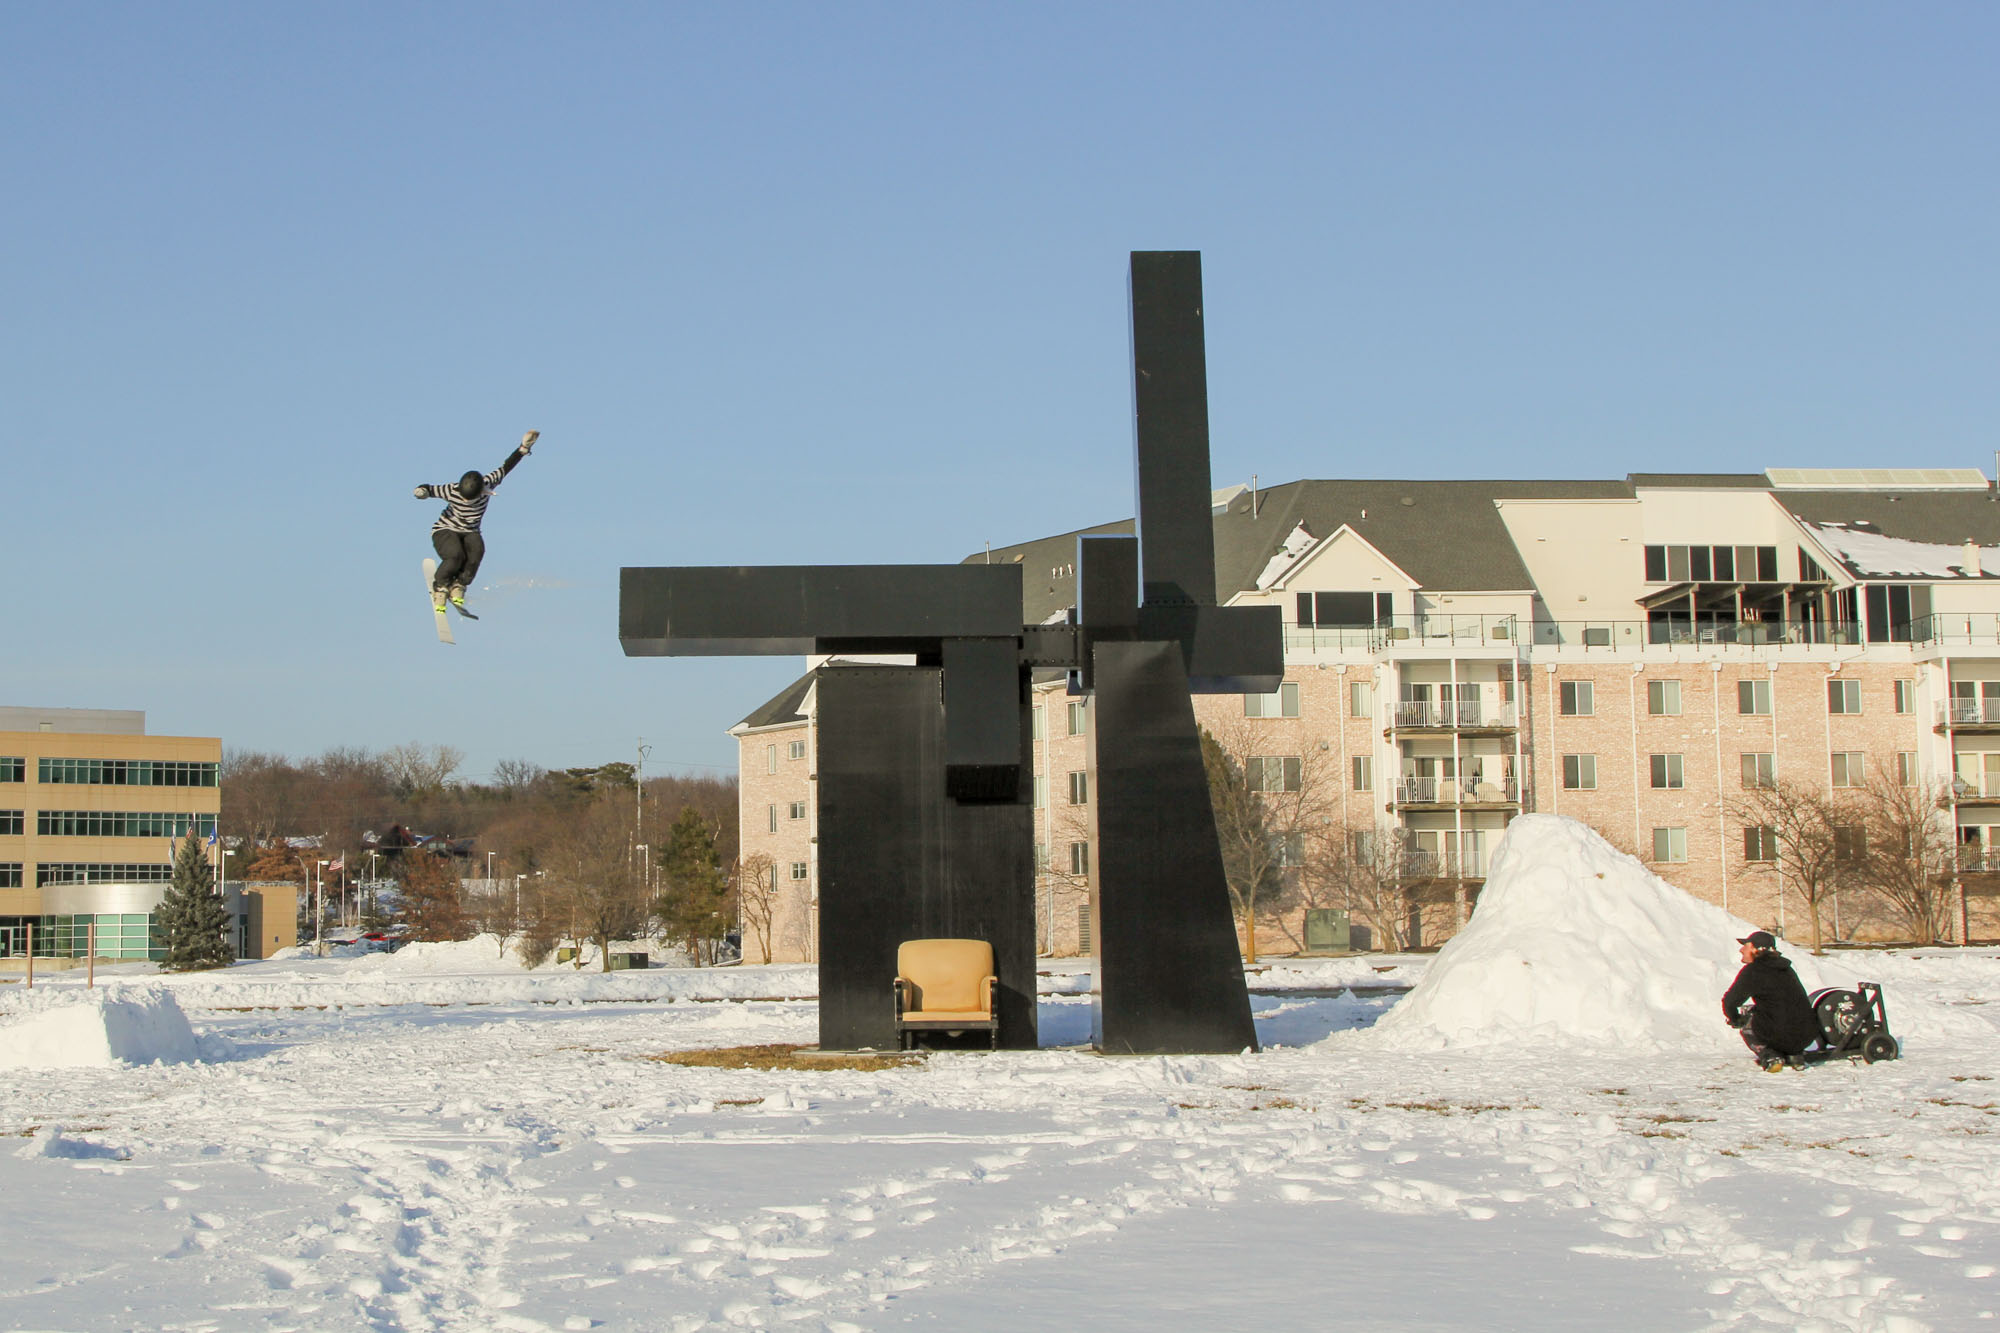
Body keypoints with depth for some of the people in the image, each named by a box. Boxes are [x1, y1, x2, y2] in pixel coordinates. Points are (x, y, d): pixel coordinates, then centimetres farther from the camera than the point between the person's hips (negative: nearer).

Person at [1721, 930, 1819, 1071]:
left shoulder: (1752, 970, -4)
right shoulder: (1786, 968, 17)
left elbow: (1730, 1000, -4)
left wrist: (1734, 1019, 18)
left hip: (1781, 1036, -7)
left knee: (1744, 1022, 20)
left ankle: (1770, 1057, 2)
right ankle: (1793, 1056, 17)